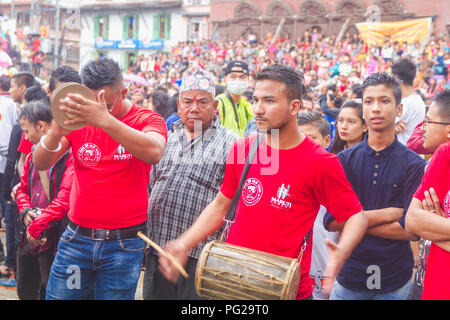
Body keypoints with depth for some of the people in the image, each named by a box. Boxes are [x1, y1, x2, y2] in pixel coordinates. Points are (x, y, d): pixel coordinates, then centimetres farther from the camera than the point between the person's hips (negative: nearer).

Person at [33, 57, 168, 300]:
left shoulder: (147, 121, -4)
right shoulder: (79, 119, 4)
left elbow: (154, 152, -28)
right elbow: (40, 164, -5)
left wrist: (105, 120, -40)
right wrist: (54, 134, -27)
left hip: (123, 245, -2)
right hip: (76, 238, 3)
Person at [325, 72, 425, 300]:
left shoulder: (414, 165, -6)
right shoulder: (344, 159, -2)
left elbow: (414, 229, -13)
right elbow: (331, 221, -11)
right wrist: (387, 214, -14)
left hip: (395, 280, -1)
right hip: (349, 273, 1)